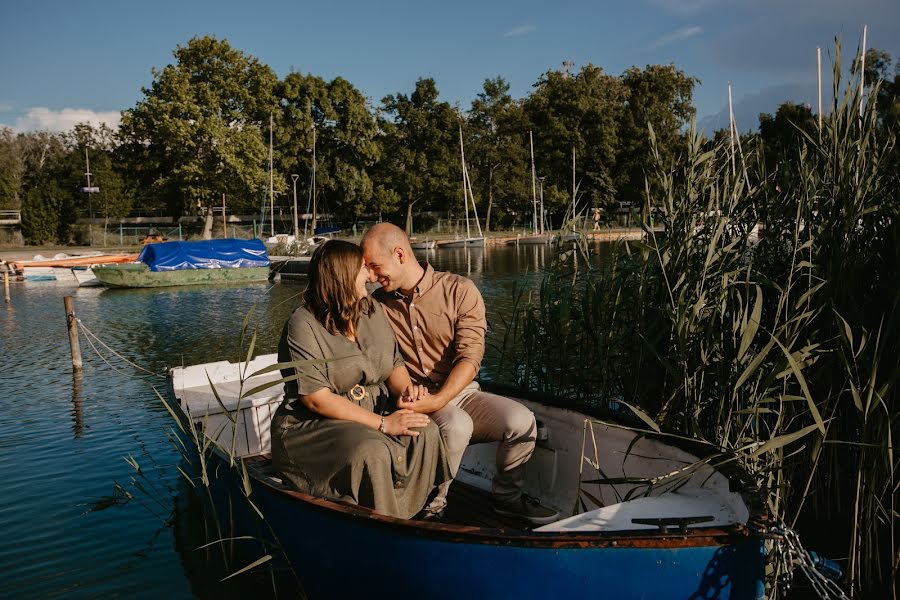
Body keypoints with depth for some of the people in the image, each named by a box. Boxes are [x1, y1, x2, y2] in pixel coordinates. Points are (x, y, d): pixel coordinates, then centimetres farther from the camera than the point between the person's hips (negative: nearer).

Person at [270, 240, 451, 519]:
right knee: (372, 452, -34)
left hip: (375, 412, 6)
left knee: (426, 433, -20)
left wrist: (406, 389, -13)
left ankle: (406, 518, -9)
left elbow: (394, 365, 12)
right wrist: (382, 424, -23)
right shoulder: (303, 326, -14)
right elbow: (316, 399, -20)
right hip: (313, 426, -6)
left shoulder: (372, 311, 8)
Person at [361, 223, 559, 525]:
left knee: (521, 420, -23)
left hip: (460, 393, 1)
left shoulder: (460, 291, -5)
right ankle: (429, 507, -11)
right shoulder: (377, 304, 5)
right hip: (415, 401, -1)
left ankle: (507, 496, 4)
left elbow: (470, 357, -13)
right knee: (457, 425, -33)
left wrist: (438, 400, -26)